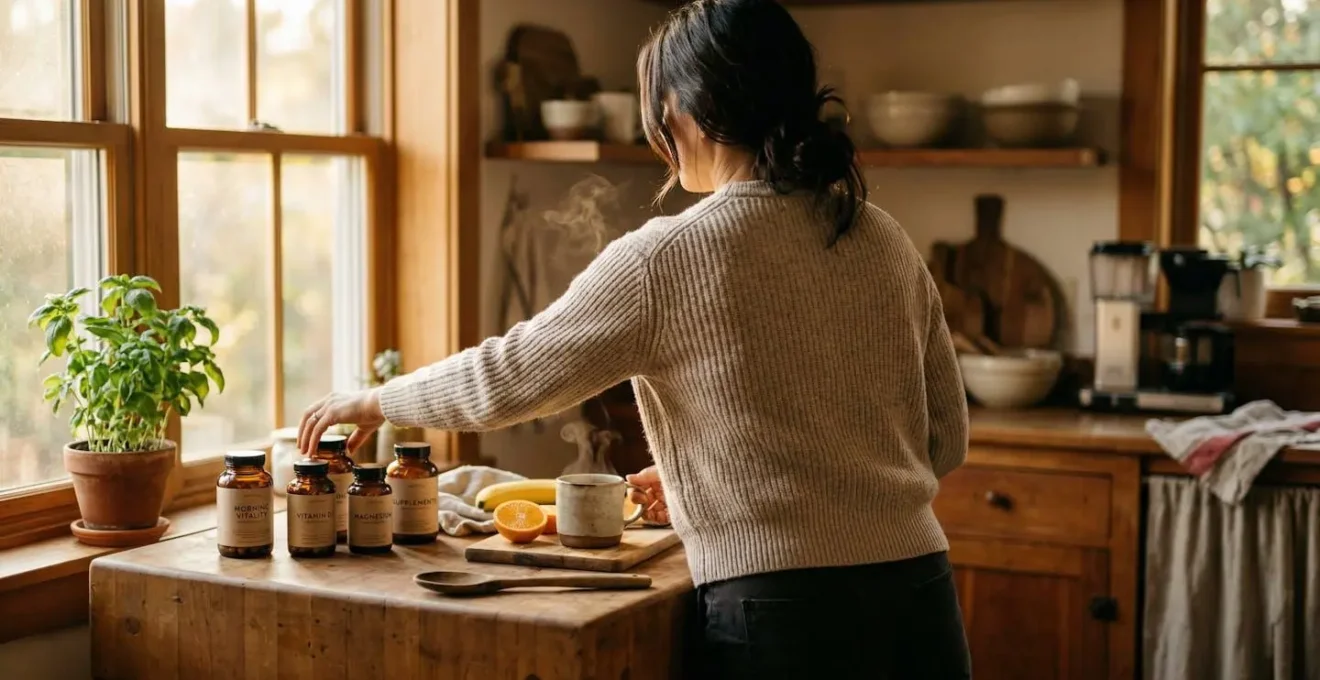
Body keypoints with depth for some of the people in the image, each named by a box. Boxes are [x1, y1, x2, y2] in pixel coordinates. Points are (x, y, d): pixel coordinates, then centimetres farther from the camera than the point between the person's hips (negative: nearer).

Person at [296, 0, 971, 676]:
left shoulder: (668, 257, -12)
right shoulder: (886, 241, 4)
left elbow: (509, 374, -4)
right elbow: (943, 440, 10)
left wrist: (373, 400, 15)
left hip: (778, 617, -6)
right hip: (919, 605, 6)